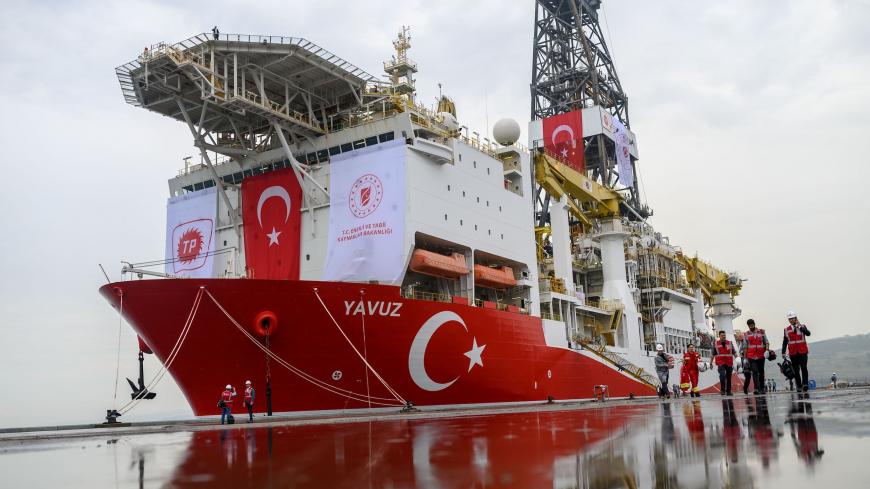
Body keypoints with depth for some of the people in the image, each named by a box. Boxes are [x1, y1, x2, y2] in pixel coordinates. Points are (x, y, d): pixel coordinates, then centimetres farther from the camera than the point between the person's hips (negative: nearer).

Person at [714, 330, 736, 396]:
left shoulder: (730, 343, 10)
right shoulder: (716, 344, 6)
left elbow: (734, 352, 7)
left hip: (729, 363, 2)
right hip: (721, 363, -2)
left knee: (729, 377, 6)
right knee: (722, 375, -19)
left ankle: (728, 391, 15)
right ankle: (722, 390, -9)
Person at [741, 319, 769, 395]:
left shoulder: (761, 332, 7)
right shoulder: (746, 335, 7)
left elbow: (766, 342, 6)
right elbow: (745, 347, 8)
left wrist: (767, 350, -11)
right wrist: (745, 358, 5)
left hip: (761, 356, 1)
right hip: (751, 357, -1)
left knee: (761, 372, 8)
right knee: (755, 372, -12)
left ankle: (762, 388, 17)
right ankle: (756, 389, -19)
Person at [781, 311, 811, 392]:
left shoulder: (802, 327, 5)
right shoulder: (786, 329, 8)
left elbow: (808, 333, -16)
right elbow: (785, 342, 10)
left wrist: (800, 327, -17)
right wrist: (783, 352, 6)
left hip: (802, 352, -2)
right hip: (793, 353, 2)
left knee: (803, 367, -13)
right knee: (796, 370, 3)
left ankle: (805, 384, -11)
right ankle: (799, 386, 8)